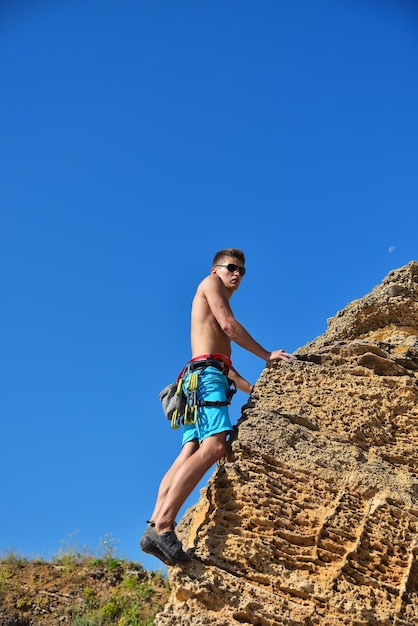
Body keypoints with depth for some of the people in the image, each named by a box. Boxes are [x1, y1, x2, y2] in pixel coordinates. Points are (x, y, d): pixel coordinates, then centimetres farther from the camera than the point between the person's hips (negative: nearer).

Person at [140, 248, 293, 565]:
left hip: (213, 373, 9)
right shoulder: (210, 283, 11)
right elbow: (229, 324, -3)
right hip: (207, 373, -9)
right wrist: (267, 354, 1)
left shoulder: (217, 311, 35)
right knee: (214, 446, -25)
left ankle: (156, 526, -17)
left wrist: (255, 390, 25)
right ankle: (163, 527, -33)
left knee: (189, 454, -7)